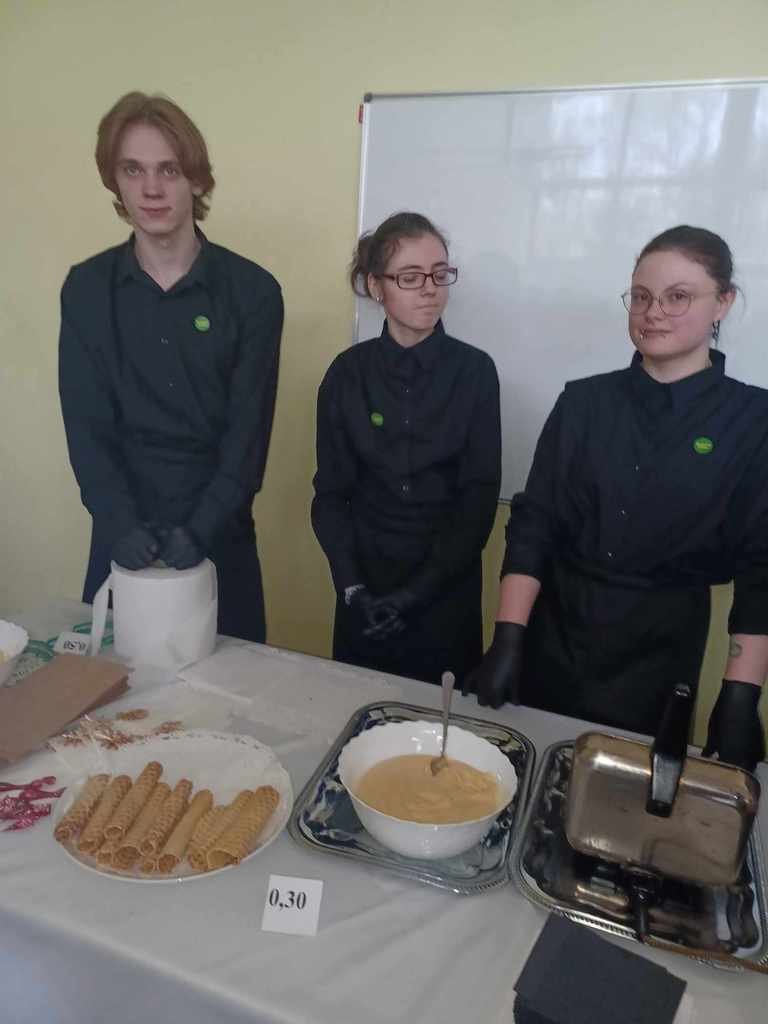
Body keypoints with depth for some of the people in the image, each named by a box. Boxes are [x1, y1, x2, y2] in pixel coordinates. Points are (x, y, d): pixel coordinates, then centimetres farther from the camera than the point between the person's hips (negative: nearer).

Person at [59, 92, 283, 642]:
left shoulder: (253, 290, -5)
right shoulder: (86, 289, 1)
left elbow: (250, 430, -8)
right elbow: (87, 426, -2)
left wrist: (202, 528, -17)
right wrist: (119, 523, -16)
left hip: (220, 533, -1)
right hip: (123, 536, 2)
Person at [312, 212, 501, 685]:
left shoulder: (475, 371, -7)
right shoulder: (348, 372, -3)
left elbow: (480, 497, -8)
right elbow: (331, 494, -1)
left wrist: (421, 590, -13)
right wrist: (352, 586, -12)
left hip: (448, 589, -1)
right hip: (367, 586, 2)